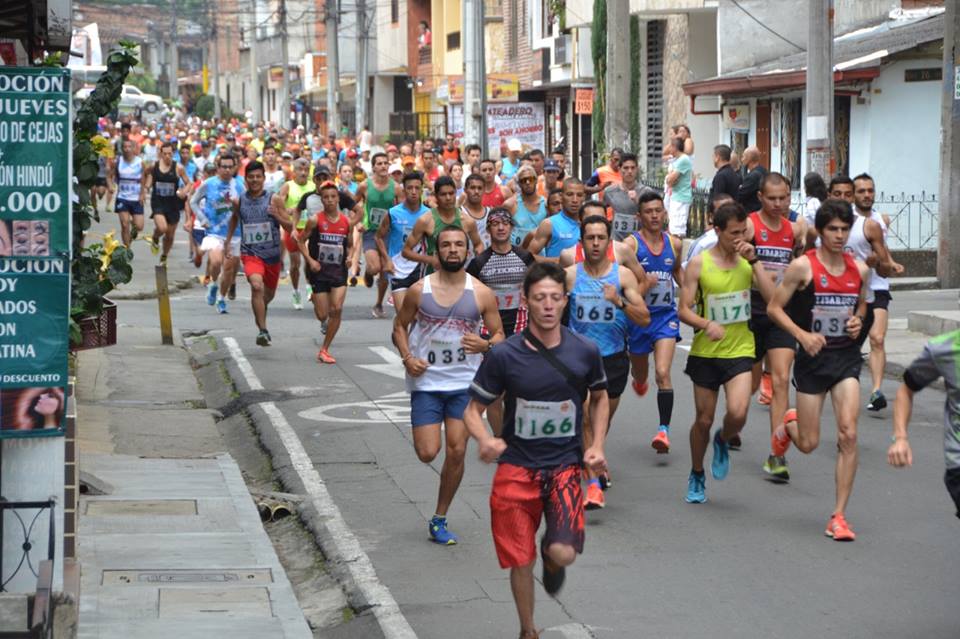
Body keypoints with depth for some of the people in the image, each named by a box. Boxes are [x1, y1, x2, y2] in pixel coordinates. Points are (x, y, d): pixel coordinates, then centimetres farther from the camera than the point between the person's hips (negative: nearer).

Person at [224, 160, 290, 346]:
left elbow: (290, 227, -3)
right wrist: (227, 243, 22)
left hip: (272, 254, 1)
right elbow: (234, 219, 22)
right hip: (250, 252, -1)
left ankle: (260, 314, 55)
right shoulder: (239, 201, 0)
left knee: (269, 294, 19)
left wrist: (277, 216, -21)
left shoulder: (274, 199, -5)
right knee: (256, 286, -27)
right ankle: (263, 331, -28)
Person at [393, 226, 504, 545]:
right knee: (427, 453, -10)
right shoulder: (419, 291, -1)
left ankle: (439, 519, 13)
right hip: (426, 382, -1)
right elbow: (400, 327, 10)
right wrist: (407, 358, -8)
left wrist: (486, 345, -19)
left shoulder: (482, 294, -1)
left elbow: (499, 335, 4)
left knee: (457, 452, -2)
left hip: (465, 383, 1)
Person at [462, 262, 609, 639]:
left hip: (565, 465, 0)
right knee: (520, 561, 3)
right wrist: (485, 440, -24)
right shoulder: (504, 355, -9)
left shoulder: (585, 351, -4)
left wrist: (597, 447, 3)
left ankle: (552, 555, 20)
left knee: (563, 553, -19)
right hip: (516, 466, 0)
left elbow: (600, 397, 15)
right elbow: (473, 410, -2)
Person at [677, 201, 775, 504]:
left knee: (738, 413, -20)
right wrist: (706, 324, -25)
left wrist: (754, 260, -16)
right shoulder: (699, 264, -6)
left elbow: (772, 297, -11)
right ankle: (697, 476, 32)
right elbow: (683, 310, -6)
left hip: (740, 351, 1)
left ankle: (723, 441, 16)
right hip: (705, 352, -1)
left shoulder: (747, 260, 0)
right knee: (704, 419, 9)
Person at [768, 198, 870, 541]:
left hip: (847, 357, 3)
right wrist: (802, 334, -19)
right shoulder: (803, 266, -9)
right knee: (808, 444, 4)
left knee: (848, 435, -12)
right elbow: (774, 308, -6)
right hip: (813, 358, -2)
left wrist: (858, 321, 0)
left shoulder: (860, 269, 4)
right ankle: (788, 425, 44)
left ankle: (838, 516, -5)